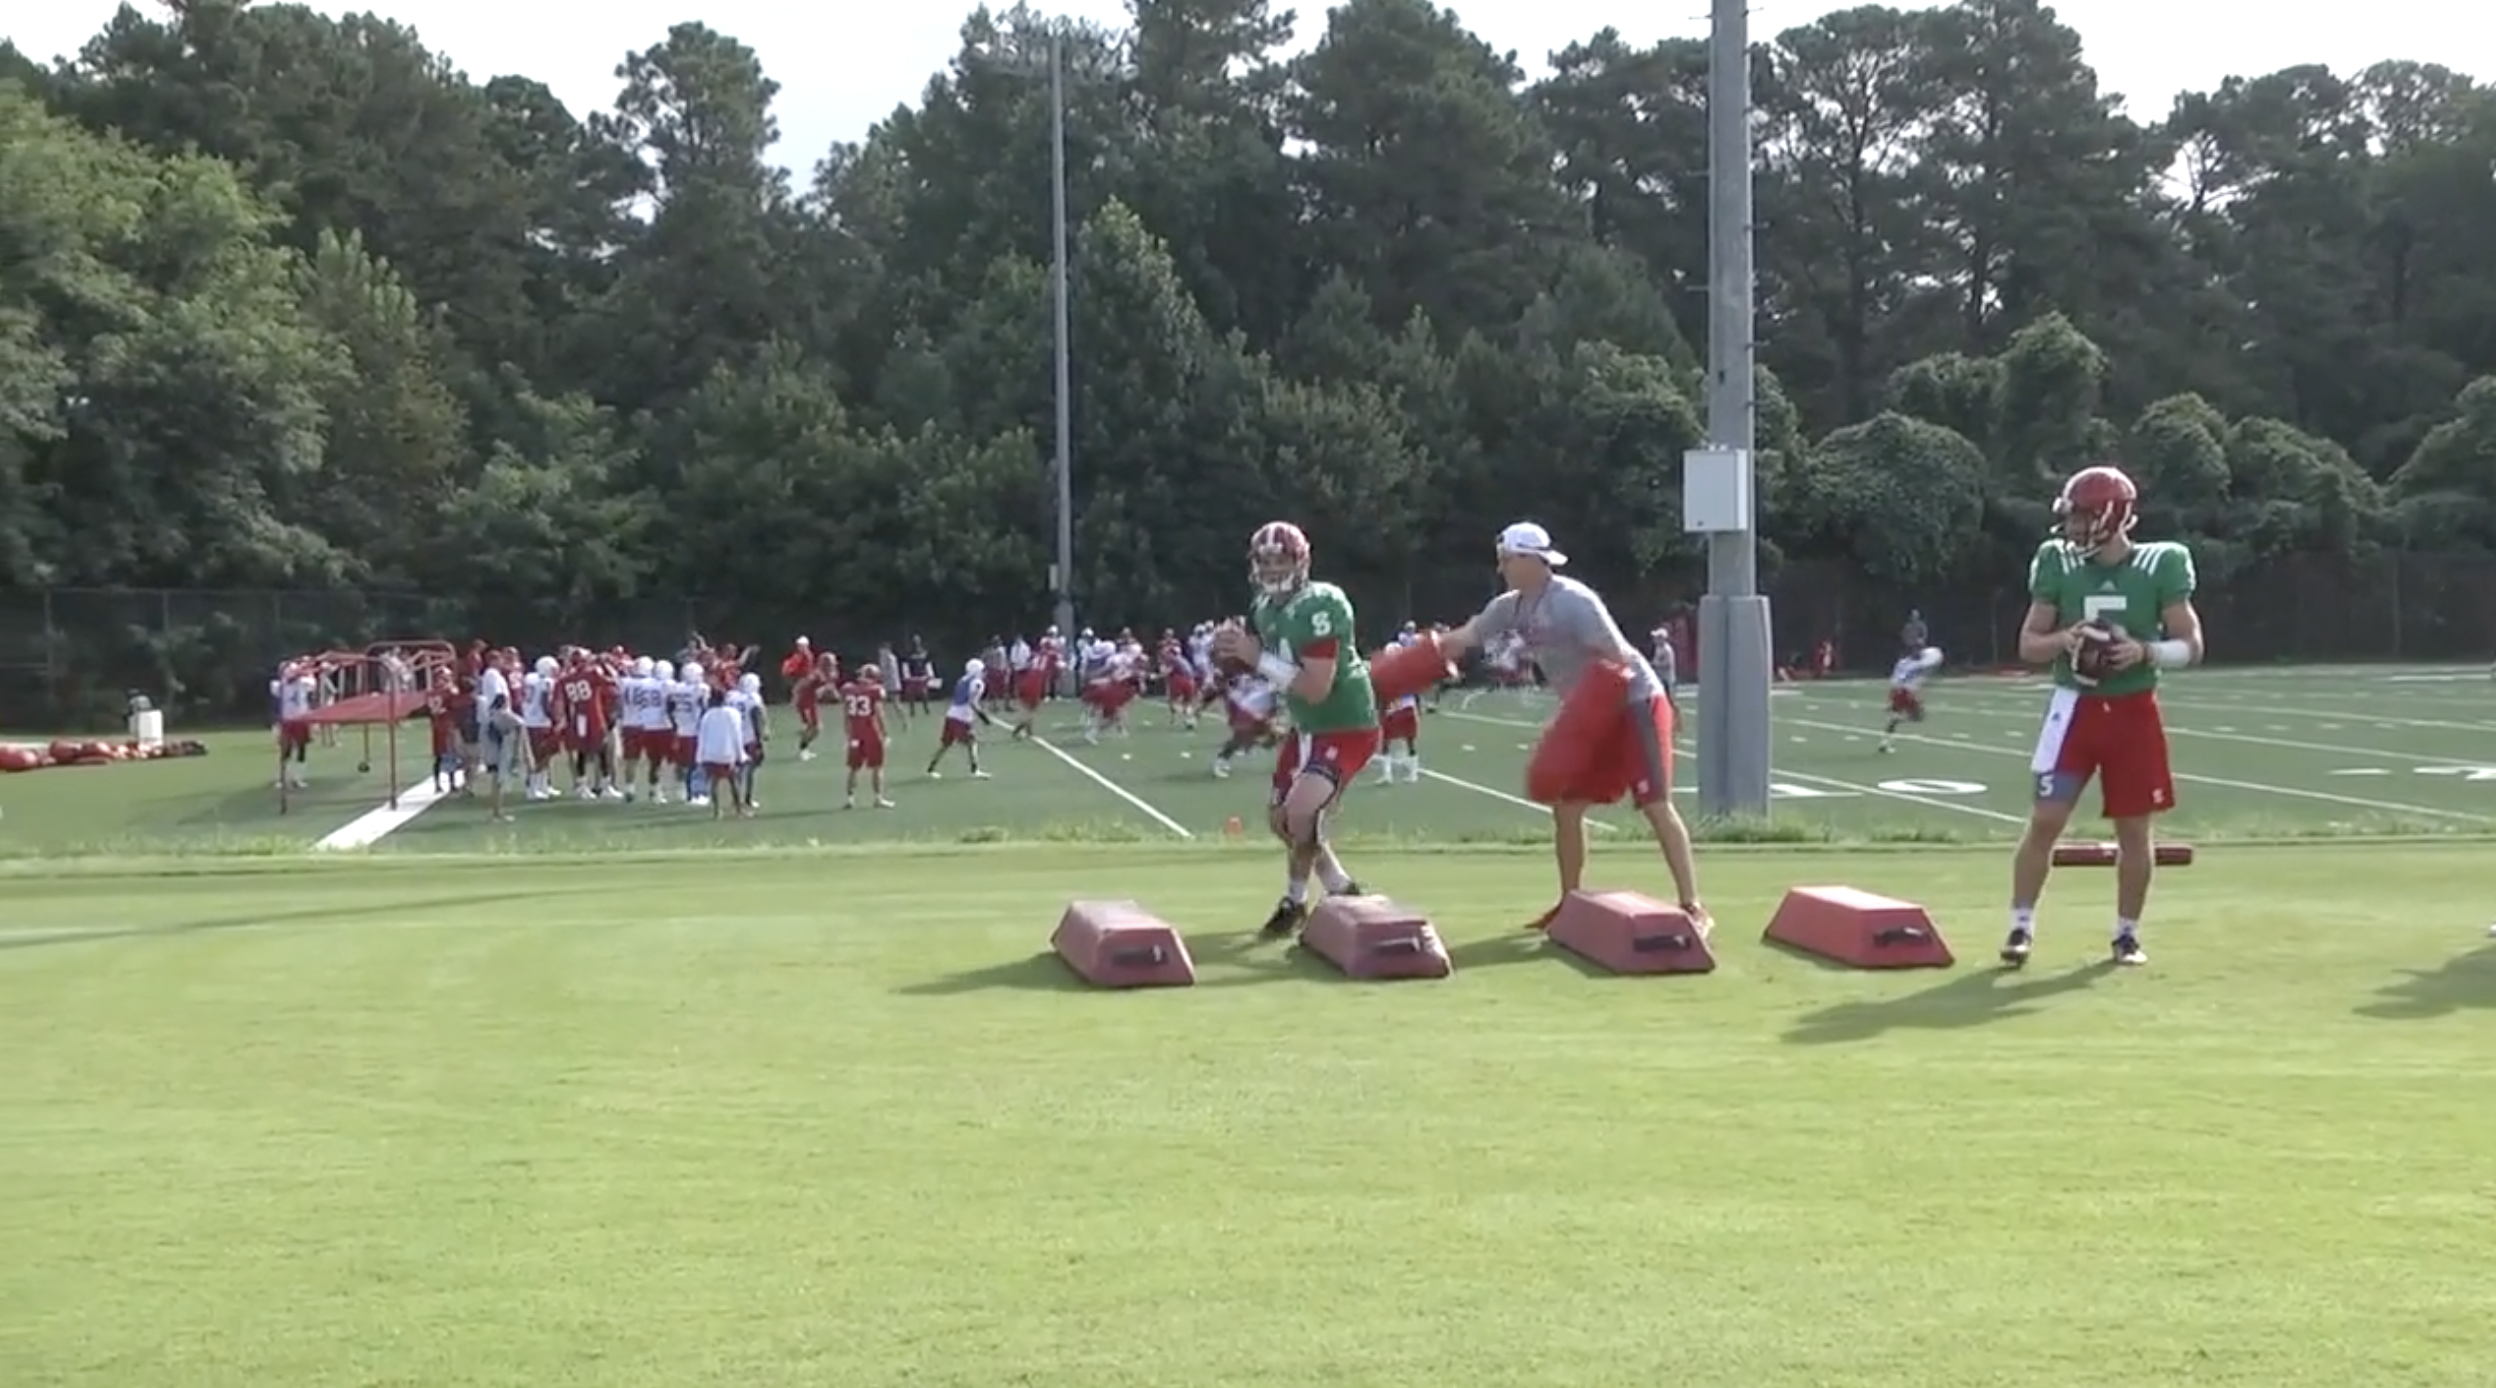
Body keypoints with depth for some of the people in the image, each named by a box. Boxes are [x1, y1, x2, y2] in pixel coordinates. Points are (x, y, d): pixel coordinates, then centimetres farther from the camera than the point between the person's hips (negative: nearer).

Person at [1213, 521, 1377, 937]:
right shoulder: (1265, 607, 2)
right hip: (1308, 726, 10)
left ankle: (1295, 903, 0)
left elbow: (1315, 688, -29)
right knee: (1279, 817, 13)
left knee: (1302, 811, -22)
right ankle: (1342, 891, 27)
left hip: (1346, 726, -10)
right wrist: (1236, 650, -11)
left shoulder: (1320, 607, -25)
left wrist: (1258, 657, -25)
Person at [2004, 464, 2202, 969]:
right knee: (2045, 820, -6)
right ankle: (2021, 927, 5)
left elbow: (2191, 646, -2)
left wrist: (2144, 651, -20)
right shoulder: (2059, 564, -1)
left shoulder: (2160, 566, -6)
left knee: (2134, 829, 6)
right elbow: (2028, 645, 4)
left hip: (2134, 713, 0)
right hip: (2075, 707, 1)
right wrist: (2064, 639, -17)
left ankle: (2126, 933, 21)